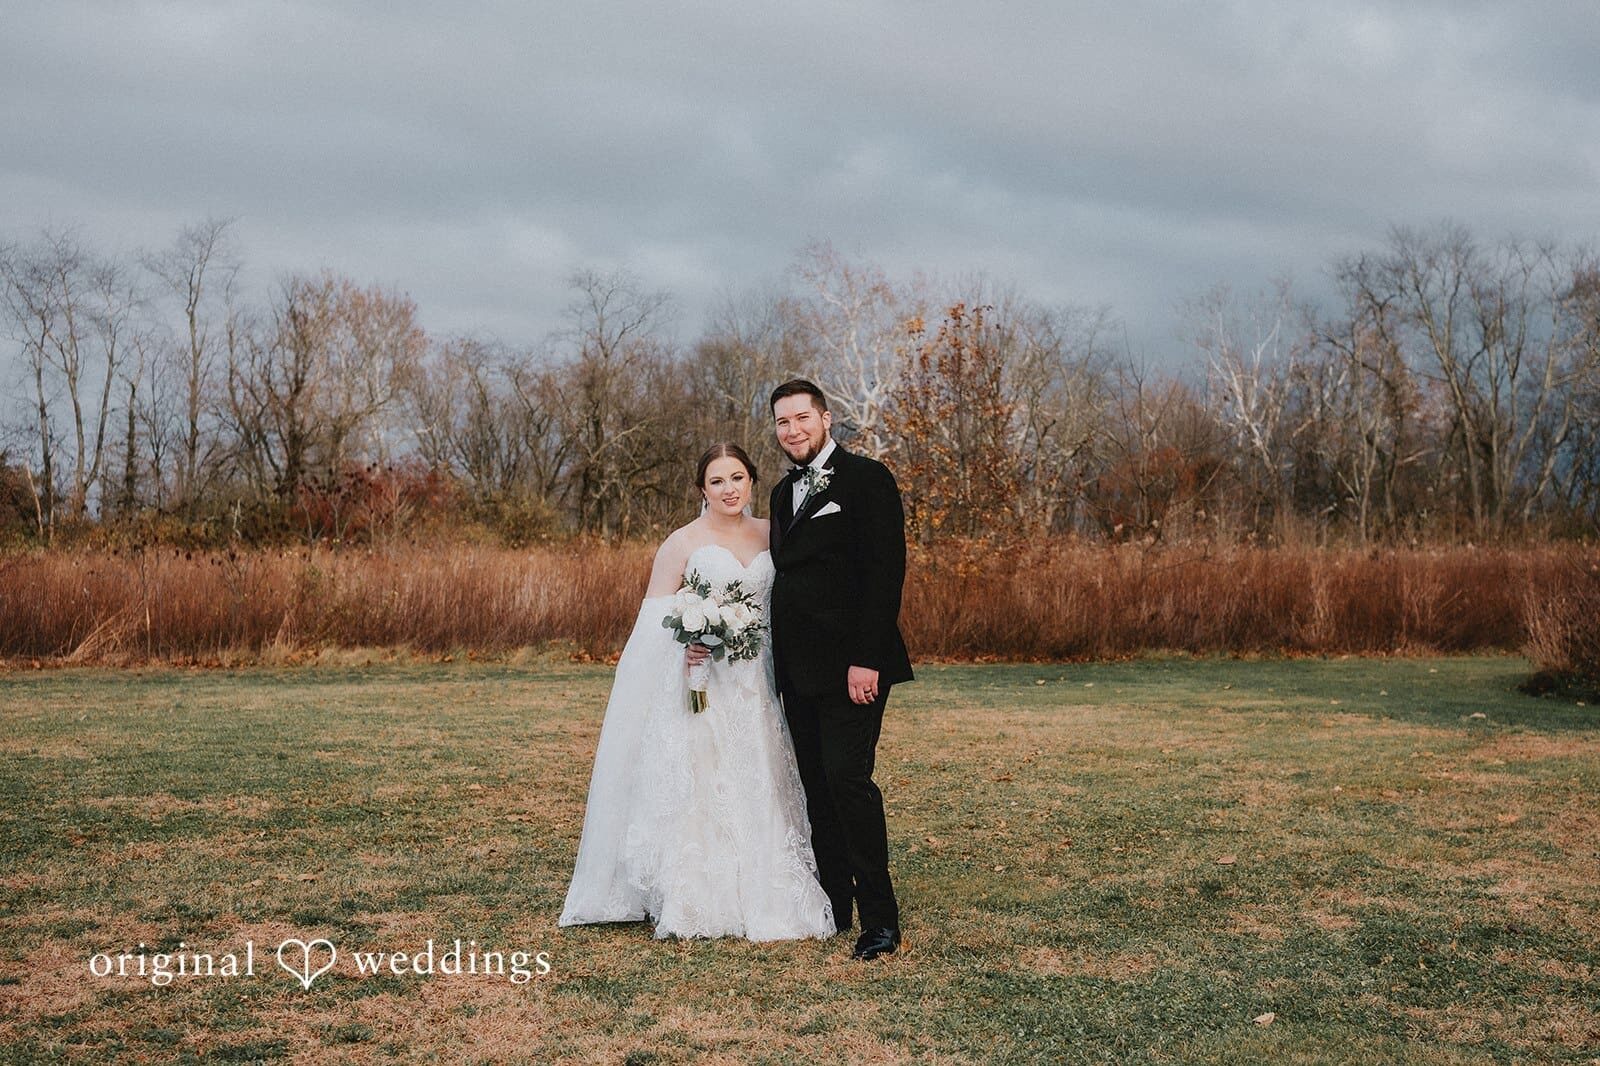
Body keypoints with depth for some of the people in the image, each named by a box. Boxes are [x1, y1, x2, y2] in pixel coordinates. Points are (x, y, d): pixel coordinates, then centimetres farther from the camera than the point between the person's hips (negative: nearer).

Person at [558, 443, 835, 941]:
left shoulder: (770, 535, 9)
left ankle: (760, 899, 14)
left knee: (757, 786, 5)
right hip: (698, 682, -4)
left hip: (754, 685, 4)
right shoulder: (682, 543, -3)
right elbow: (654, 616, -4)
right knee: (696, 789, -5)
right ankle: (697, 903, 3)